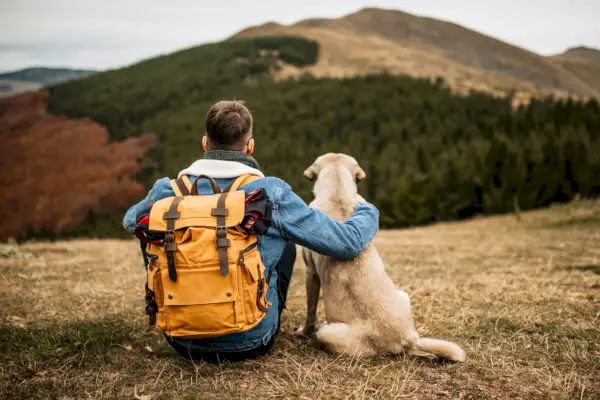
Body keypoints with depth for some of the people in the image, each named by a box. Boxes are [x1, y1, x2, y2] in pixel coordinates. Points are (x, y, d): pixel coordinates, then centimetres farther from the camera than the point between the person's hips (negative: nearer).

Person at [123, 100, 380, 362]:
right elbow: (349, 242, -8)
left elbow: (129, 221, 18)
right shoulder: (271, 194, -15)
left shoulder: (168, 191, -7)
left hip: (183, 342, 2)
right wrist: (367, 211, 14)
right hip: (250, 343, -2)